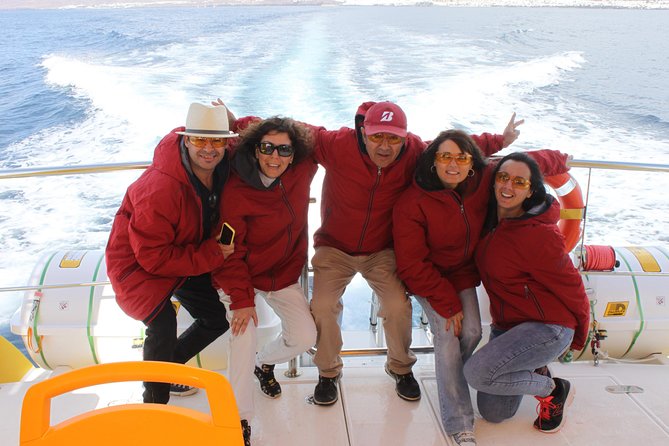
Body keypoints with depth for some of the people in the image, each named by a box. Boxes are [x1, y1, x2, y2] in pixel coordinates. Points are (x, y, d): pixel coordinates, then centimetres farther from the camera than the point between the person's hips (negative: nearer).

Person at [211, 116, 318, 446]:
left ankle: (264, 363, 37)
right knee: (243, 338, -18)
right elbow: (231, 251, -19)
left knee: (305, 337, 2)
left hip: (284, 273, 4)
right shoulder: (236, 192, -26)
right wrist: (241, 298, -20)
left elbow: (316, 141, 3)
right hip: (241, 277, -4)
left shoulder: (302, 172, -15)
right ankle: (240, 418, 3)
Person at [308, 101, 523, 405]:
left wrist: (499, 141, 2)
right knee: (323, 306, -16)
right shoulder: (337, 144, -23)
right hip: (334, 247, -1)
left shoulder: (414, 153, -15)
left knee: (398, 307, -14)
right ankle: (328, 371, 15)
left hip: (382, 251, 1)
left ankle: (400, 367, 20)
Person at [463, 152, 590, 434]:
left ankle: (553, 389, -1)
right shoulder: (491, 220, -2)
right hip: (506, 325, 7)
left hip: (548, 327, -7)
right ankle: (533, 370, 30)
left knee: (477, 372, -25)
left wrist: (578, 338, 1)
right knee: (493, 414, 7)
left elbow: (571, 288, -13)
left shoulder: (539, 235, -23)